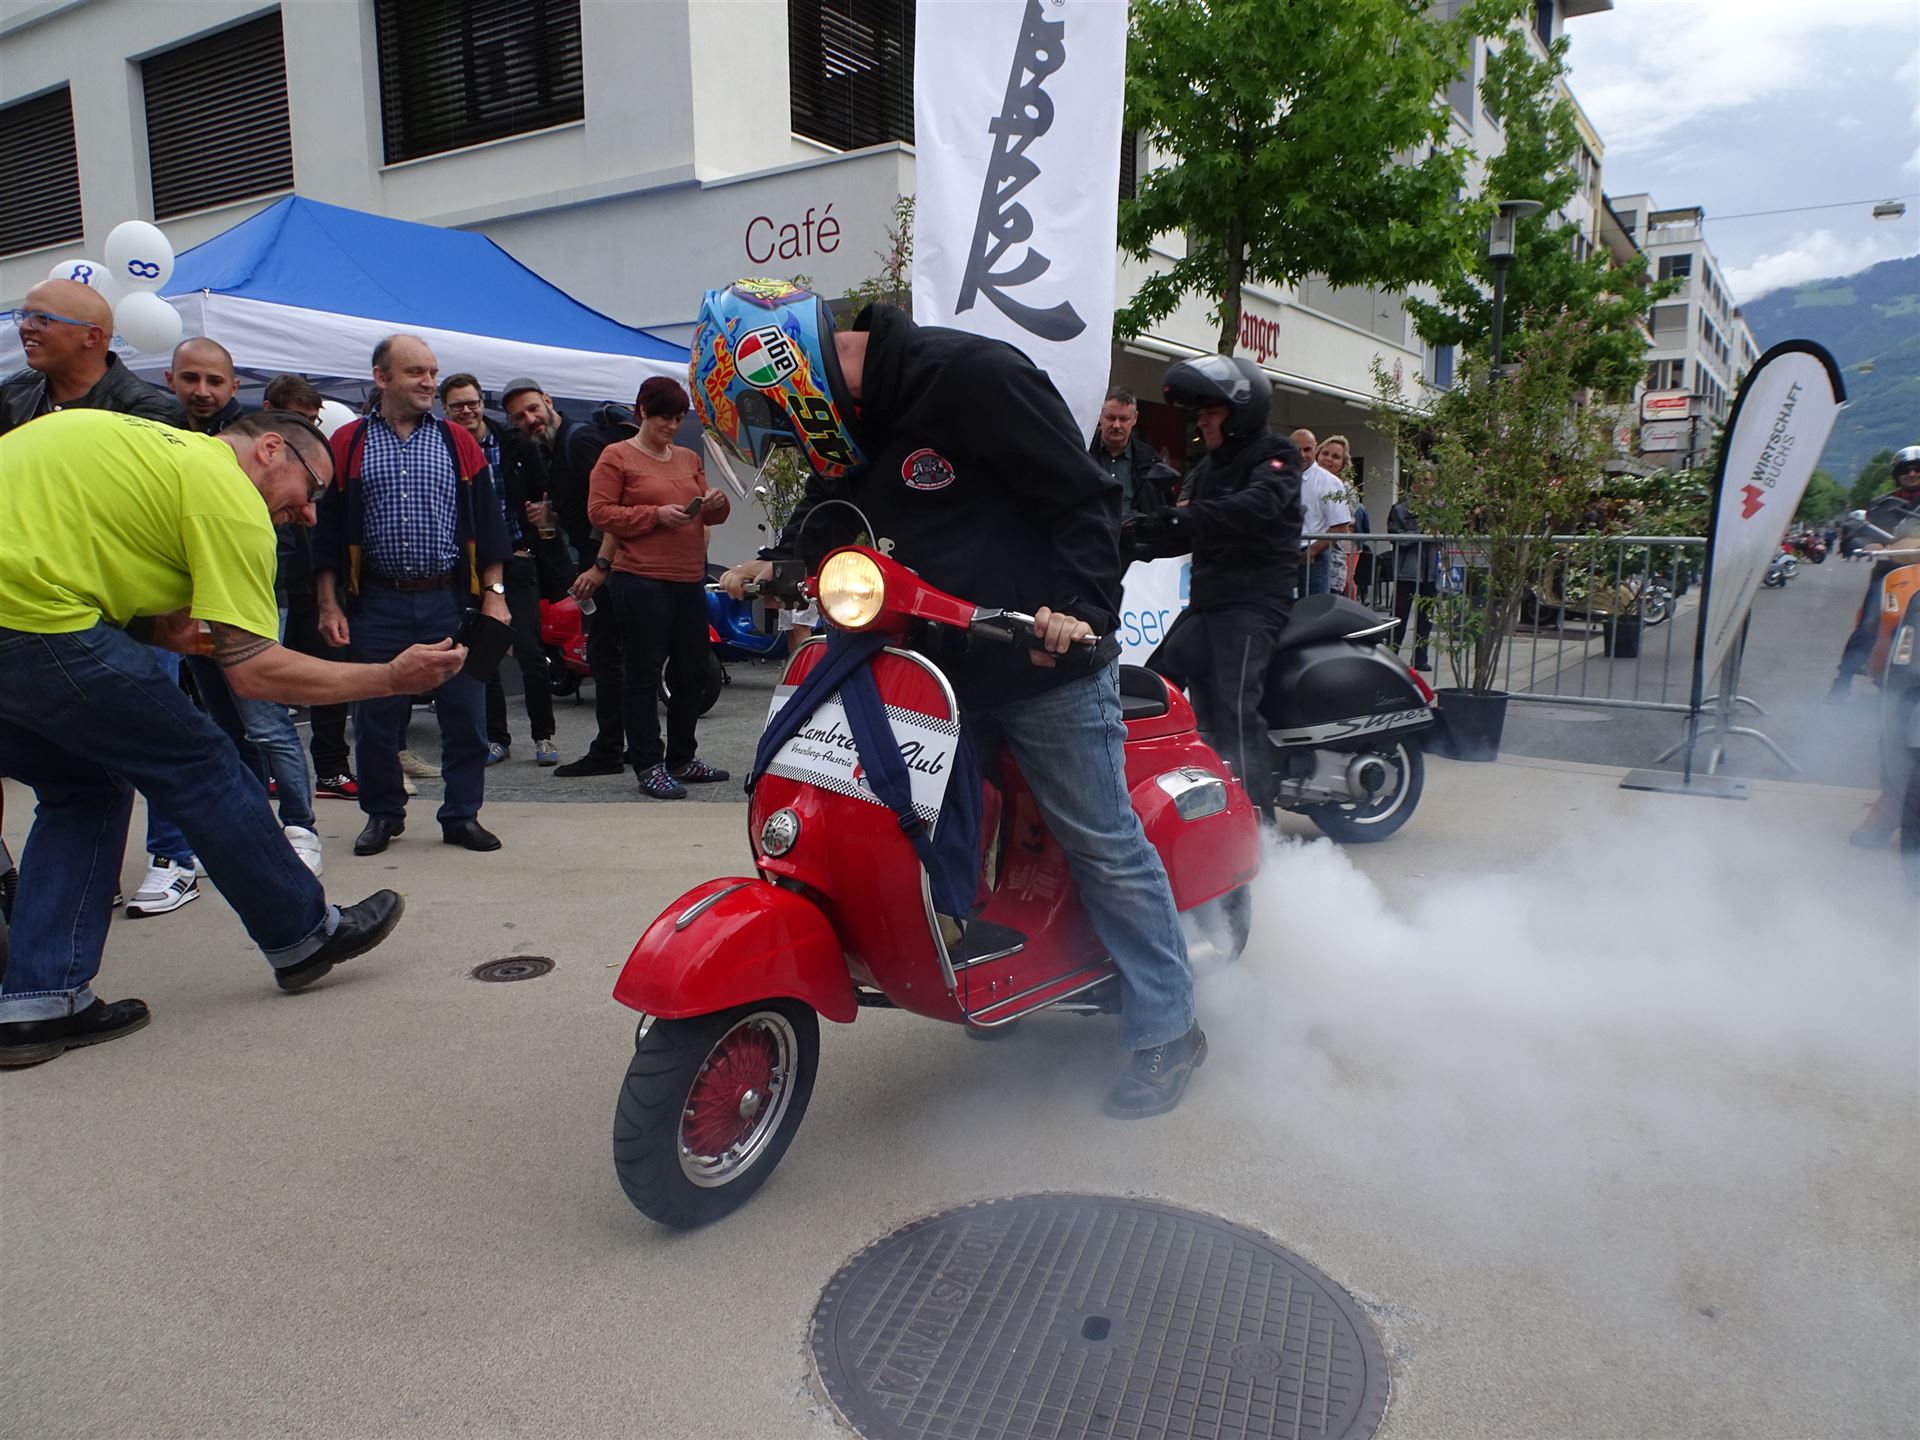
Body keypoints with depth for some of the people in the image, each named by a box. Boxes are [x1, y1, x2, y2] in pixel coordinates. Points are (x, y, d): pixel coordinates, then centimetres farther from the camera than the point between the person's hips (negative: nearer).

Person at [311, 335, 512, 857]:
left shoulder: (459, 444, 8)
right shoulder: (346, 446, 5)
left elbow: (487, 525, 8)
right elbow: (326, 531, 5)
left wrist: (493, 593, 1)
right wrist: (329, 606, 0)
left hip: (450, 600, 0)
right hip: (378, 603, 0)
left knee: (465, 712, 2)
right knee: (376, 716, 6)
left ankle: (463, 814, 14)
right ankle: (383, 814, 23)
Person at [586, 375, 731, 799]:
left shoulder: (689, 458, 18)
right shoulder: (616, 456, 1)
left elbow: (709, 515, 22)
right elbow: (599, 513, -7)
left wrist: (716, 503, -2)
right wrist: (656, 515, -16)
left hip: (689, 581, 7)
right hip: (641, 583, -6)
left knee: (692, 671, 10)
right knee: (644, 674, -3)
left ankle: (681, 759, 23)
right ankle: (648, 767, 2)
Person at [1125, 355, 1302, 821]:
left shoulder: (1275, 455, -2)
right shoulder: (1206, 468, 23)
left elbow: (1256, 506, -24)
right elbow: (1183, 533, 12)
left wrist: (1181, 520, -37)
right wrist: (1134, 538, -9)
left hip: (1254, 602, -8)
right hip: (1207, 601, 8)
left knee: (1234, 712, -17)